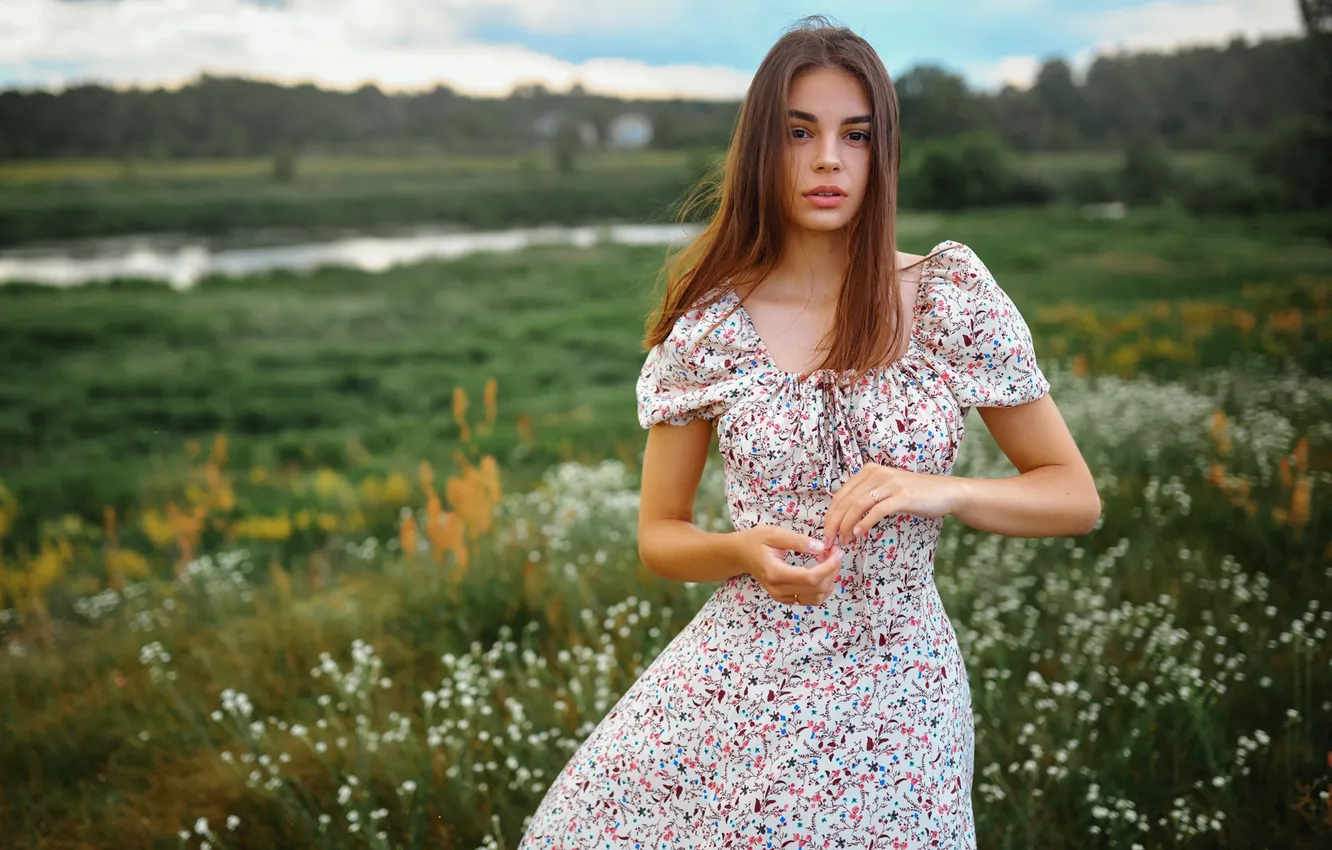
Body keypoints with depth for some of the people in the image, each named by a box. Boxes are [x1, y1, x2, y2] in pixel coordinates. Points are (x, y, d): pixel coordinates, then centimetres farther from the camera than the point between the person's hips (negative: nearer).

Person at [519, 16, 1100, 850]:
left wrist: (937, 491, -20)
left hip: (892, 701, 0)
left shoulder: (953, 300, -6)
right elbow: (659, 536, 4)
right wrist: (746, 551, -17)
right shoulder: (709, 325, -4)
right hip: (735, 681, 1)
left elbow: (1077, 498, -1)